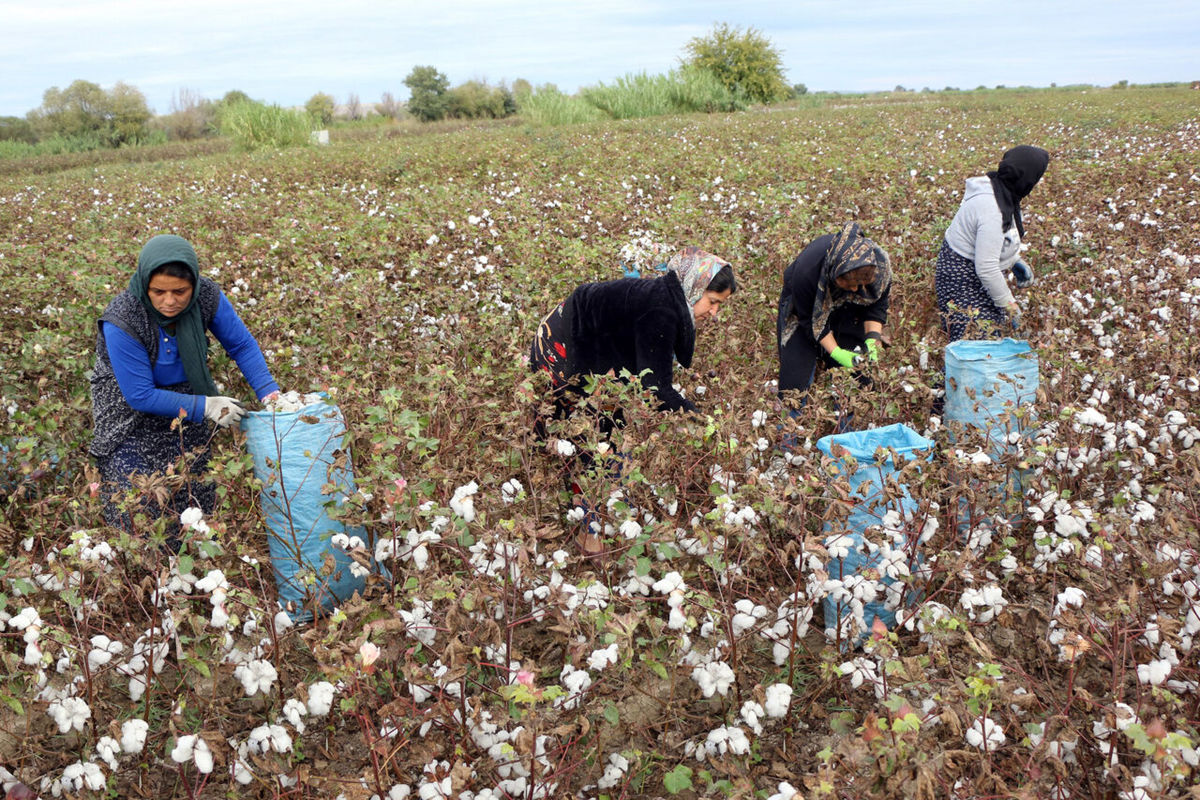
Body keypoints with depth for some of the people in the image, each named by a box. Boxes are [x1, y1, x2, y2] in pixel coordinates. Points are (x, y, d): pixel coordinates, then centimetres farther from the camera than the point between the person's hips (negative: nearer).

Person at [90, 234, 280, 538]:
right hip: (131, 415, -4)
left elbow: (242, 345, -6)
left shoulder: (206, 296, -20)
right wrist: (204, 407, -27)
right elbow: (141, 396, -24)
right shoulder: (121, 324, -30)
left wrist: (269, 392, -17)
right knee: (137, 507, -4)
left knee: (196, 495, 11)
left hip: (188, 404, 4)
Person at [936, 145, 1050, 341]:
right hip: (963, 279, -10)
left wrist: (1016, 261, 14)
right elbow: (986, 268, -27)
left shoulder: (999, 190, 0)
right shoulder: (992, 210, -30)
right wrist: (1008, 304, -17)